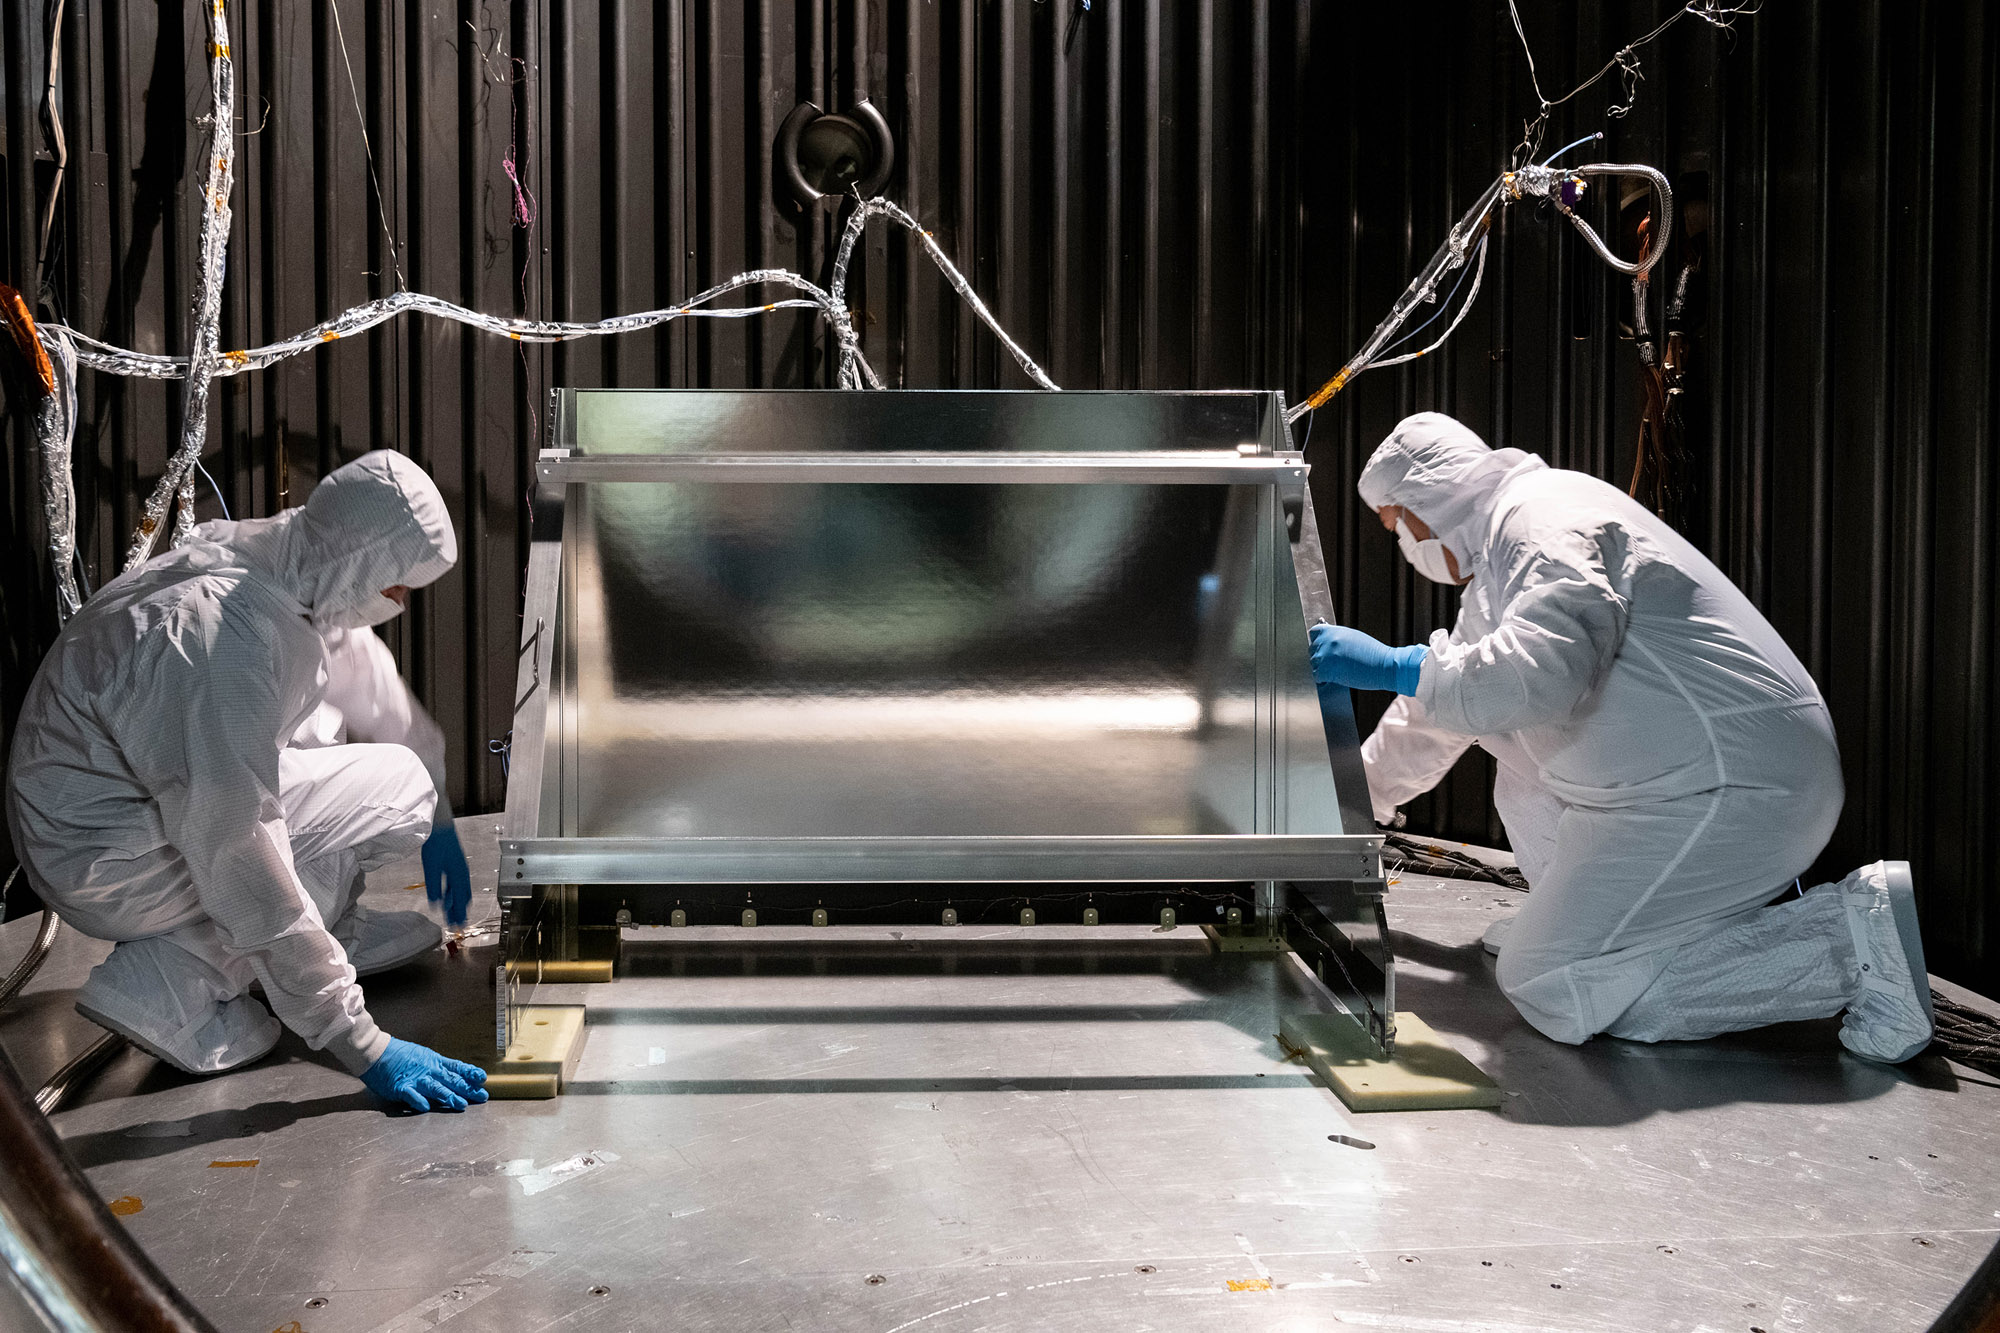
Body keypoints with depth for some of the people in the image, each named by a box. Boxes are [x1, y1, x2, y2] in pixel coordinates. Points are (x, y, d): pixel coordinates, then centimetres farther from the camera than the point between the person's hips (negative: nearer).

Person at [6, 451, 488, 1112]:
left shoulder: (271, 550, -5)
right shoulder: (232, 640, -33)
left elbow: (366, 672, 14)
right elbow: (242, 861, -33)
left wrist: (438, 822, 26)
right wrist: (363, 1047, -30)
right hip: (102, 858, -9)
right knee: (398, 785, -13)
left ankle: (333, 928, 16)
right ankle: (172, 984, -11)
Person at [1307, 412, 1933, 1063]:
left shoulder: (1545, 519, -10)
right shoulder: (1496, 553, 24)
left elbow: (1543, 670, -29)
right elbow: (1432, 716, 36)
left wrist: (1394, 667, -18)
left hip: (1734, 785, -11)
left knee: (1550, 990, -14)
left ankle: (1846, 938, -14)